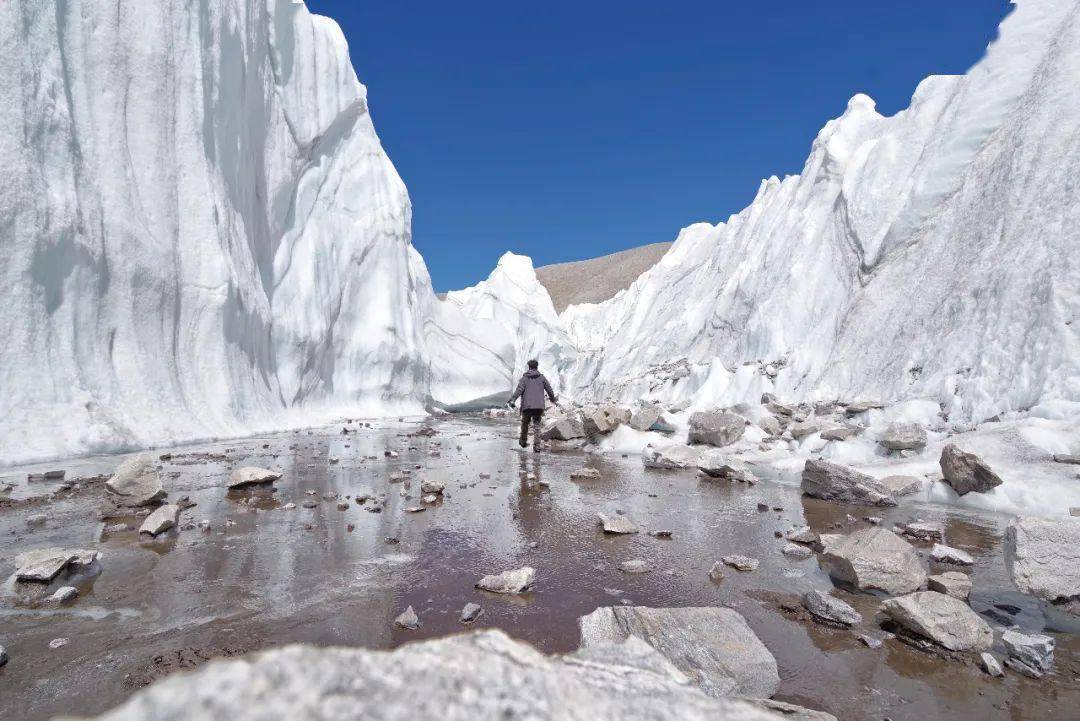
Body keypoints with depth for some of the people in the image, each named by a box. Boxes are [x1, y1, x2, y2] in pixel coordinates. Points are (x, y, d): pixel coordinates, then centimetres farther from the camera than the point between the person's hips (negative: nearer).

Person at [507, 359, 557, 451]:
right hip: (539, 406, 1)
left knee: (525, 423, 19)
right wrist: (553, 399, 29)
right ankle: (536, 445, -6)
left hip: (527, 406, -1)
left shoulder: (524, 378, 3)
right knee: (537, 425, 4)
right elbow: (549, 389, 12)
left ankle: (523, 441, 32)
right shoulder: (542, 377, 9)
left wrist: (512, 400, -18)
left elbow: (519, 390, -11)